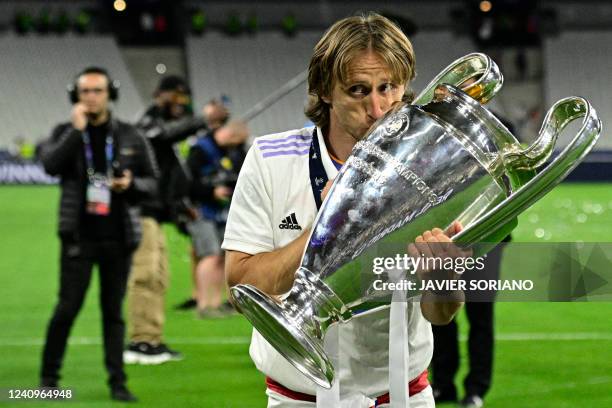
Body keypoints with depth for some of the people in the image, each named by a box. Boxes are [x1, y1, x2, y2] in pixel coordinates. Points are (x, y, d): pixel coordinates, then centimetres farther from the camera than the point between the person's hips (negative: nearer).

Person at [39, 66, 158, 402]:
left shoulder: (129, 137, 6)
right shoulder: (65, 133, 2)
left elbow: (152, 182, 10)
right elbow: (50, 164, -17)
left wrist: (132, 184, -11)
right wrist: (77, 130, -18)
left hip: (118, 237, 2)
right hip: (79, 236, -2)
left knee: (113, 310, 6)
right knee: (68, 307, -5)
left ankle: (117, 381, 10)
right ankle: (48, 377, 7)